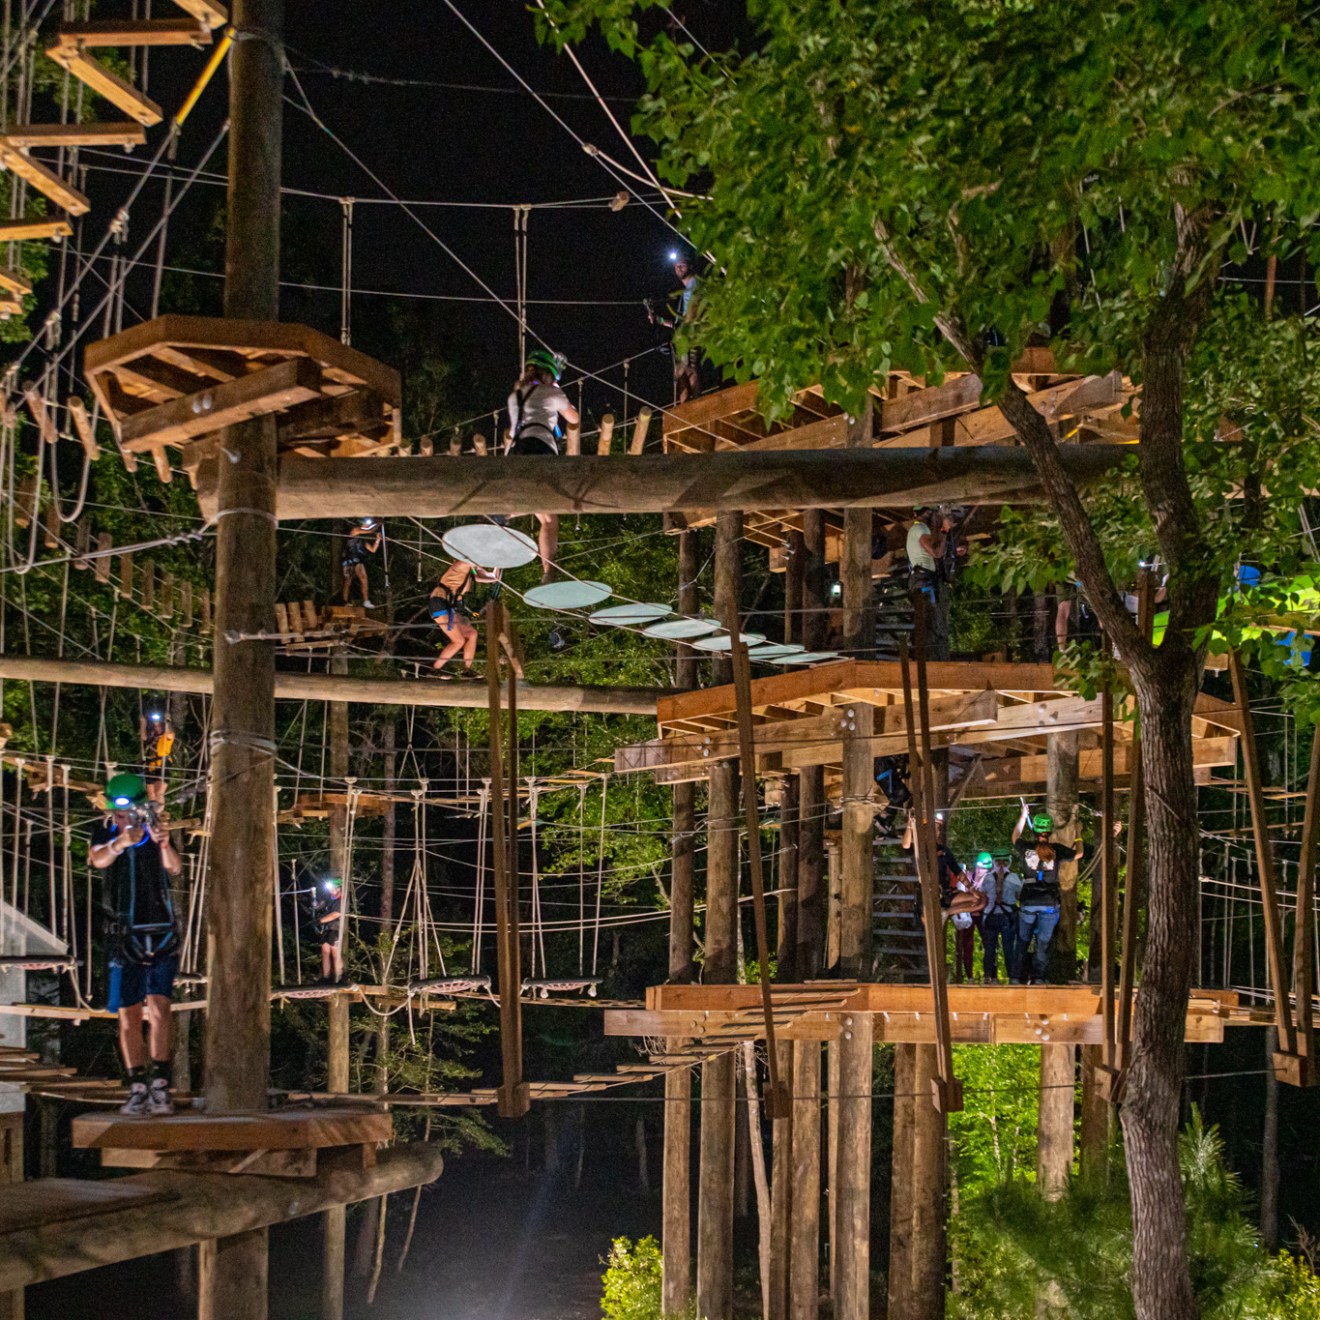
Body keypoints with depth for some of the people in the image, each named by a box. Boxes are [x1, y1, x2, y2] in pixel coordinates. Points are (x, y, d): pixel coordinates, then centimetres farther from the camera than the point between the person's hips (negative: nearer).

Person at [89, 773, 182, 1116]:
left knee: (159, 1009, -14)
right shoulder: (105, 834, 3)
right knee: (128, 1017, 3)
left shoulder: (156, 832, 0)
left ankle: (160, 1087, -16)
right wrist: (120, 843, -43)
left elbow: (175, 868, -19)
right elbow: (98, 859, -21)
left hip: (161, 935, -2)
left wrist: (165, 844, -42)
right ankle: (138, 1090, 10)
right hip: (124, 938, 2)